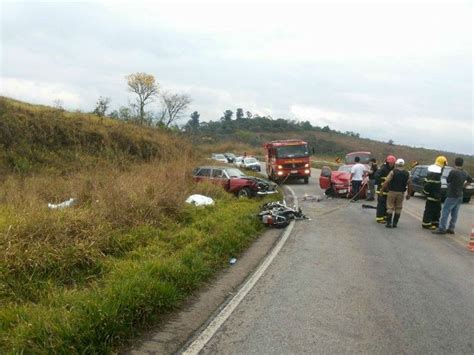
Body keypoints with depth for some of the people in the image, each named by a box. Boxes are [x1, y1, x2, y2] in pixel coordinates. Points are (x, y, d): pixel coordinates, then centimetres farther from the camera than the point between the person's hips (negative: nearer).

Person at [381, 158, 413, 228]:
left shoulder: (393, 172, -8)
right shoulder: (407, 174, 4)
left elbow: (386, 182, -15)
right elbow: (410, 184, 4)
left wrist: (382, 190, -8)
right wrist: (409, 194, 14)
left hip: (392, 192, -3)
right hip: (401, 193, 3)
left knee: (390, 207, 2)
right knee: (398, 208, 11)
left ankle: (389, 223, -1)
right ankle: (395, 223, 13)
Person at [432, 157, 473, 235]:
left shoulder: (453, 172, -18)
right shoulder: (465, 173, 5)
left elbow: (448, 180, -6)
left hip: (452, 196, -7)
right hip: (460, 196, 8)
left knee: (445, 212, -5)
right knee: (454, 214, 11)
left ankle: (442, 229, -6)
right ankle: (451, 228, 16)